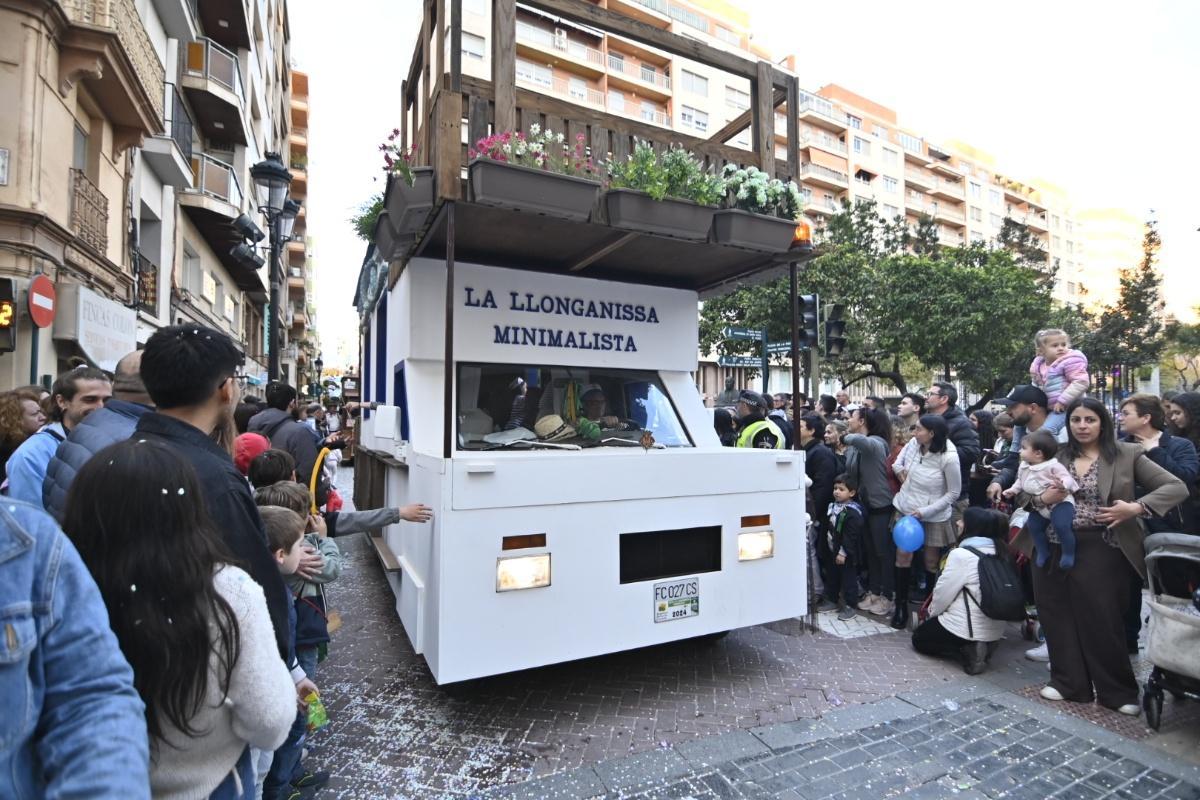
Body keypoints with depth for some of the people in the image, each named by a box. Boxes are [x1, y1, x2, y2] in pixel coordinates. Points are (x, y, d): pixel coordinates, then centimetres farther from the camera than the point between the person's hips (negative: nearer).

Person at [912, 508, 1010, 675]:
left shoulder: (961, 554, -20)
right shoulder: (999, 553, 2)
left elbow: (943, 592, -13)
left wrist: (932, 612, 8)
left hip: (967, 628, -8)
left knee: (919, 637, 16)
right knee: (930, 628, 28)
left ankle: (967, 651, -4)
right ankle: (973, 647, 7)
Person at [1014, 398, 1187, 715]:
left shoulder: (1127, 454, 0)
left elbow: (1177, 488, -1)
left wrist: (1136, 507, -15)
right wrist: (1042, 498, -13)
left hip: (1100, 550, -2)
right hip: (1054, 548, 3)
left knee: (1103, 621, 5)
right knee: (1059, 619, 9)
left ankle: (1119, 691, 25)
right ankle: (1068, 683, 25)